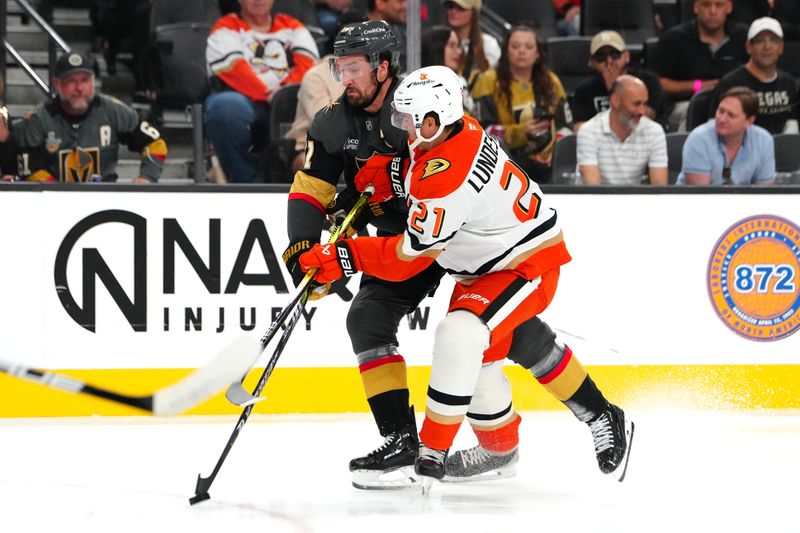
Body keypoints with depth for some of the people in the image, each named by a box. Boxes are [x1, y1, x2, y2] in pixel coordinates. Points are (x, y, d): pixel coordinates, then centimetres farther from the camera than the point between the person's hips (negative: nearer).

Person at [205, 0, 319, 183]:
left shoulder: (292, 27, 23)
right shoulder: (226, 28, 13)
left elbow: (306, 64, 4)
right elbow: (234, 69, -5)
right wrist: (268, 94, -20)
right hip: (244, 100, -2)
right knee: (226, 106, -38)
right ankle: (247, 181, -30)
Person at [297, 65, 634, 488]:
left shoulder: (448, 179, -34)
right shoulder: (458, 130, -8)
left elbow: (409, 256, -25)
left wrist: (344, 257, -19)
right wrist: (387, 180, -2)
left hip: (527, 264, -10)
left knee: (459, 335, -24)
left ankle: (431, 453, -19)